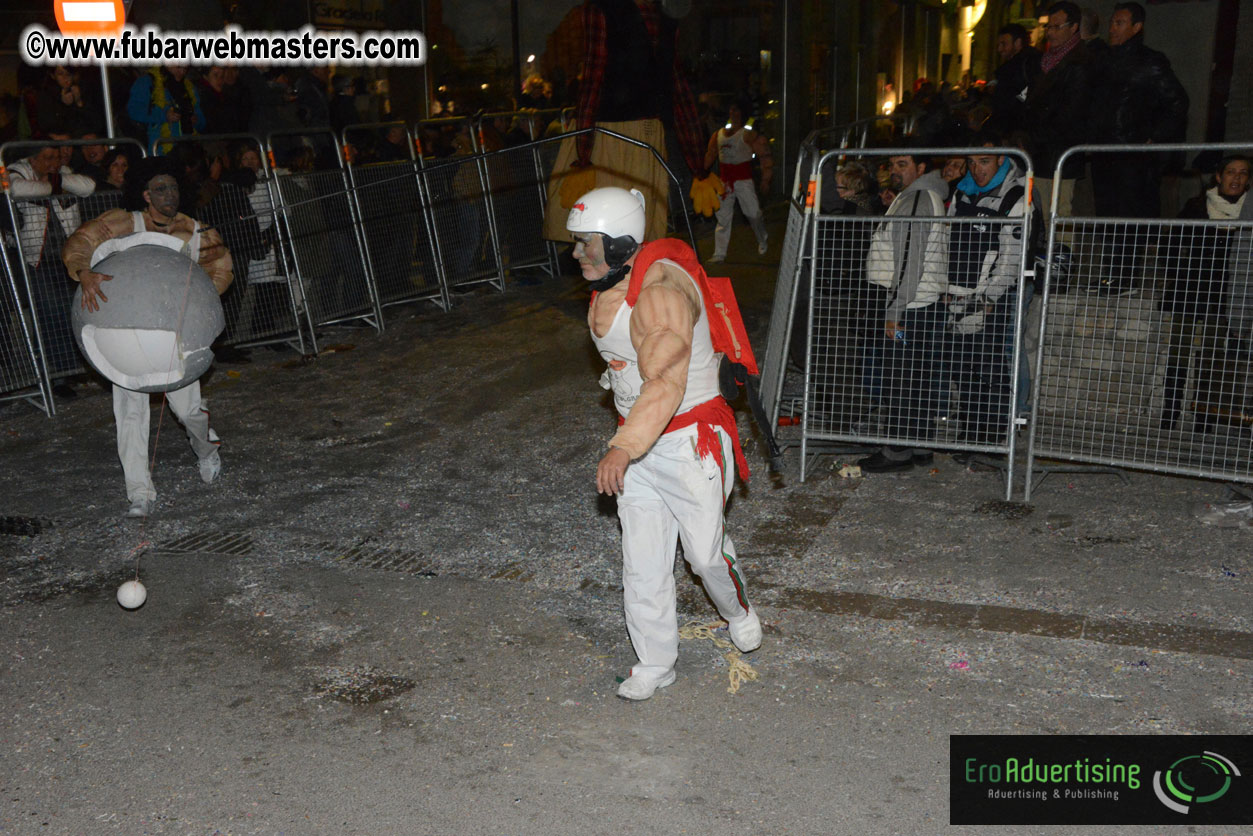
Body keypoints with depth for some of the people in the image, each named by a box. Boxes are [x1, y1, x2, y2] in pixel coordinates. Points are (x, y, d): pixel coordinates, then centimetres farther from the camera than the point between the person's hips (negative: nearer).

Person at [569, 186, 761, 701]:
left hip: (689, 442, -8)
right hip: (637, 442, 8)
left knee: (705, 552, 6)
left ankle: (738, 612, 39)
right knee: (642, 562, 9)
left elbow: (666, 384, -37)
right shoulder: (607, 289, 5)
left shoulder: (661, 293, -26)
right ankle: (655, 664, 24)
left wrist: (624, 447, -47)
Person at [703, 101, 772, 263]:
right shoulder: (718, 134, 11)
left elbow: (765, 155, -6)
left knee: (753, 213, -3)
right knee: (723, 216, 4)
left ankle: (762, 241, 25)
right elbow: (710, 155, 22)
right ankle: (719, 253, 7)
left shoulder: (748, 134, -5)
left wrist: (765, 180, -10)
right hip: (724, 181, 5)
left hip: (743, 180, -5)